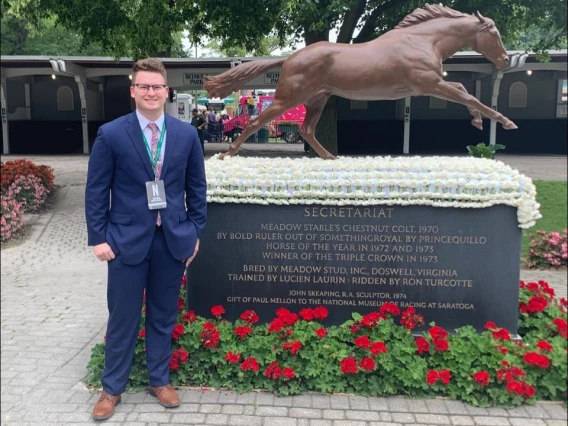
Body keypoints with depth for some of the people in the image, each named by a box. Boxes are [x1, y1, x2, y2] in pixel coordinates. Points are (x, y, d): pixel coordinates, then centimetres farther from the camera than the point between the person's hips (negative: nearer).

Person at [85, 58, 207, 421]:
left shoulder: (187, 134, 2)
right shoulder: (111, 134, -5)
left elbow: (196, 187, 7)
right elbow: (97, 191, -2)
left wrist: (196, 232, 5)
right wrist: (98, 237, -6)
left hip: (173, 239, 2)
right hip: (127, 239, -2)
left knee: (163, 316, 14)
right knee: (123, 317, 8)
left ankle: (160, 380, 31)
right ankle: (112, 387, 26)